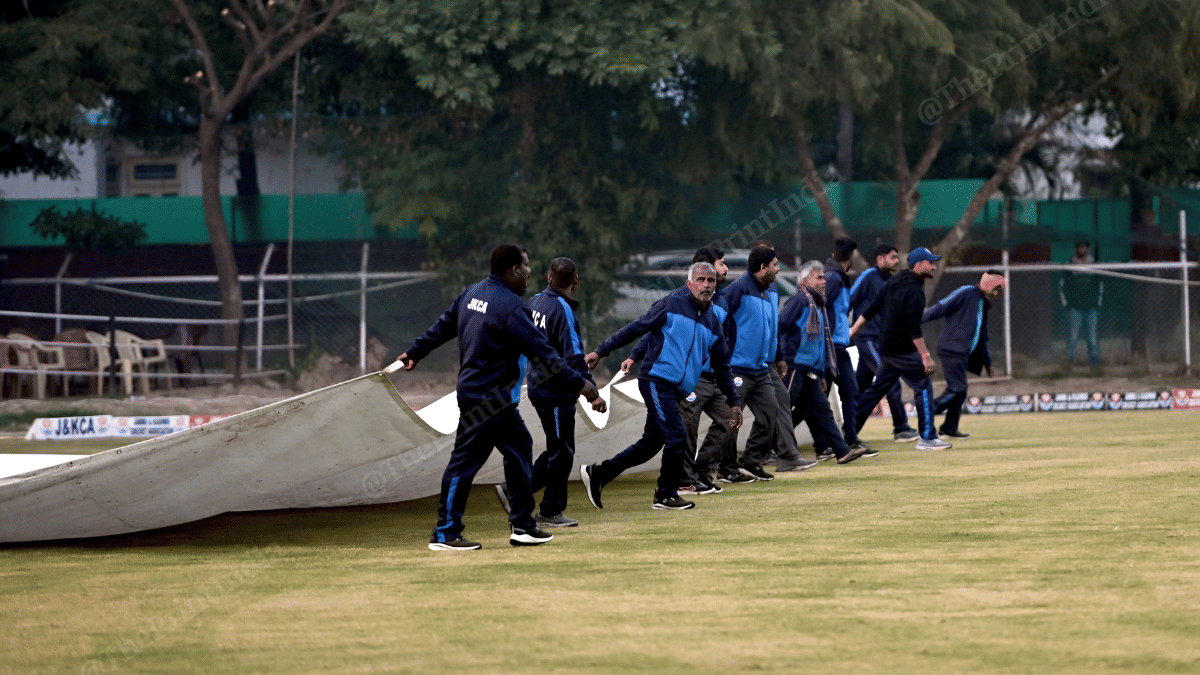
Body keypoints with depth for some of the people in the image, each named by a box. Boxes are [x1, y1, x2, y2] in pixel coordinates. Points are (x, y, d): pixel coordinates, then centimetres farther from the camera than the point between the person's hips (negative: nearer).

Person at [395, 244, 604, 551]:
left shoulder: (473, 293, 8)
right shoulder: (510, 307, -20)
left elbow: (443, 326, 20)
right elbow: (542, 352, -21)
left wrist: (414, 352, 34)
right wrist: (578, 383, -19)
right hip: (487, 400, -10)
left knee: (520, 448, 13)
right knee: (465, 461, -4)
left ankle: (523, 526, 16)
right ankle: (445, 534, 0)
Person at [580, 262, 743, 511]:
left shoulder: (712, 324, 15)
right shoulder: (672, 306, -3)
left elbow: (722, 367, 23)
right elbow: (635, 329, -1)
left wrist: (734, 401, 21)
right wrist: (601, 351, -2)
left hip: (676, 391, 7)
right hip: (656, 381, -7)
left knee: (650, 444, 9)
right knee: (677, 438, -13)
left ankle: (597, 474, 21)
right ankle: (666, 495, 3)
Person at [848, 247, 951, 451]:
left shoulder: (894, 282, 11)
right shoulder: (914, 290, -18)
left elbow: (873, 308, 13)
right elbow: (914, 327, -24)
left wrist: (854, 329, 16)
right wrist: (925, 356, -24)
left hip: (886, 349, 9)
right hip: (903, 350, -9)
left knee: (877, 388, 16)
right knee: (924, 387, -3)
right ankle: (927, 438, -3)